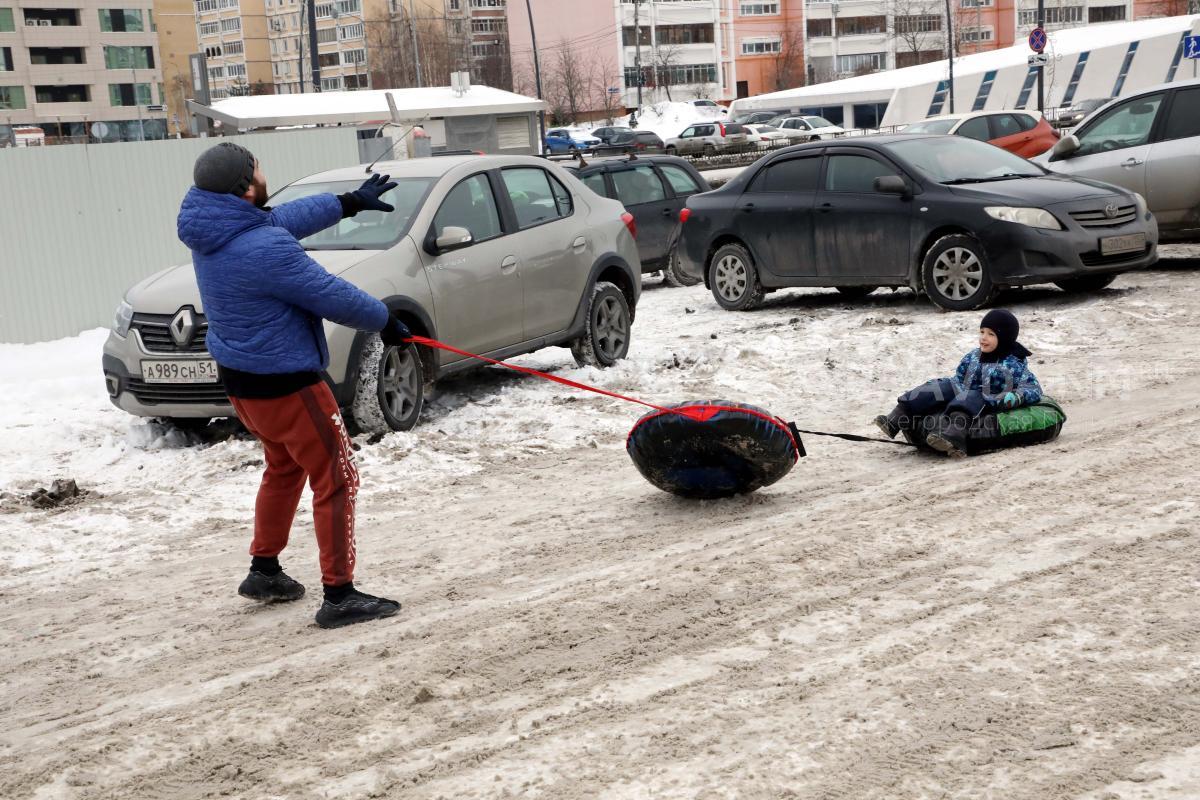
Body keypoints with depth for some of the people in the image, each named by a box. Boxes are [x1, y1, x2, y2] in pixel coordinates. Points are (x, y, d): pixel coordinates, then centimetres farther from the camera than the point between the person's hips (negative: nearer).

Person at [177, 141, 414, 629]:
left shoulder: (212, 232, 0)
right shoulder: (266, 248, -28)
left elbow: (287, 218, 15)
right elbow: (332, 297, -19)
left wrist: (349, 203, 21)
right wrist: (385, 322, -2)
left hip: (240, 379, 10)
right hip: (284, 385, -10)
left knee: (284, 468, 27)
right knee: (335, 481, 1)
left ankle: (264, 571, 37)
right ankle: (339, 596, 6)